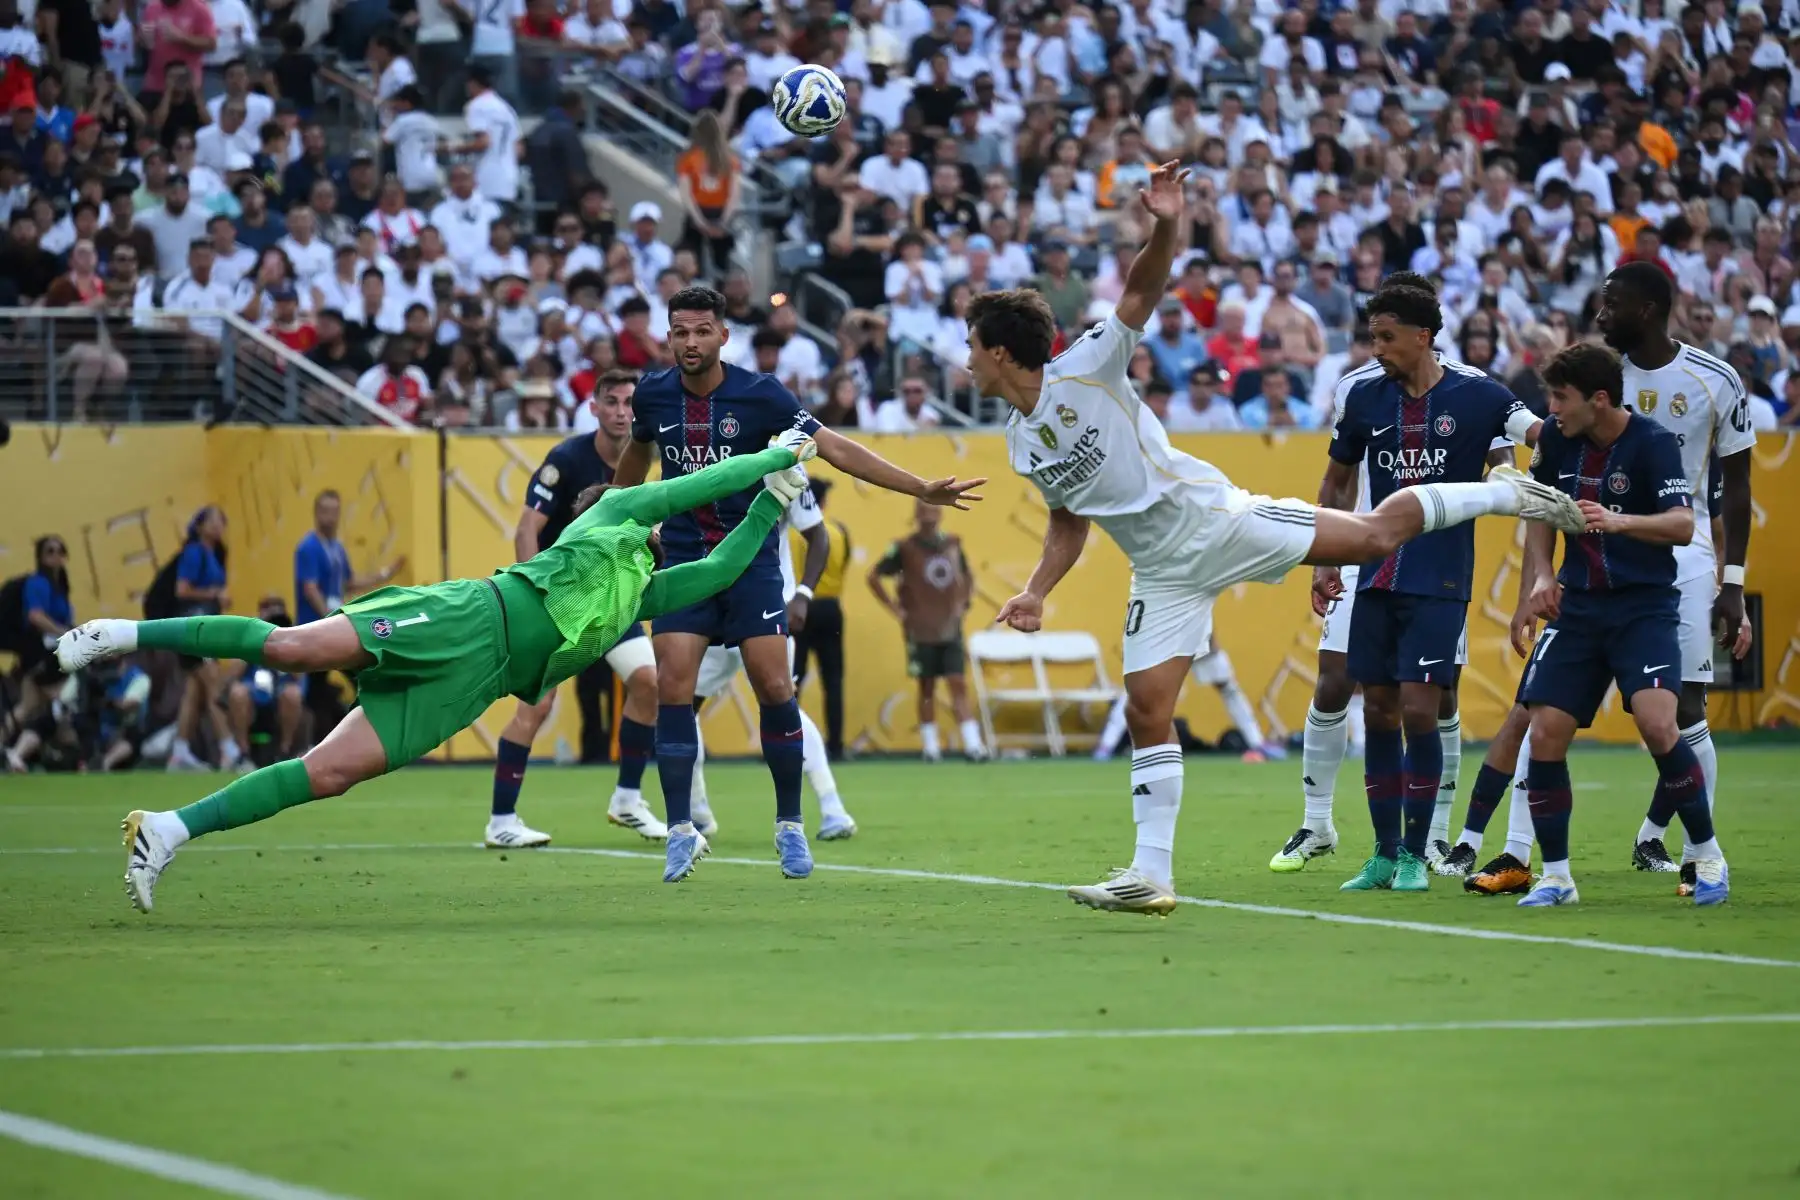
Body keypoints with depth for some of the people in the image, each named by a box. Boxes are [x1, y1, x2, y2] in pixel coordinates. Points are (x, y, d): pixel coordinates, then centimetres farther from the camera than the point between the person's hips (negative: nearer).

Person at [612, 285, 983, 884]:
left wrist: (922, 487, -18)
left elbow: (835, 447, -12)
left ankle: (790, 824, 8)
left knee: (774, 688, -8)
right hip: (683, 559, 2)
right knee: (673, 687, -11)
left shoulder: (760, 395, -10)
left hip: (750, 559, -2)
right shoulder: (653, 394, -2)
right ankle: (681, 830, -2)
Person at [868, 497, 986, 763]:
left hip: (951, 629, 3)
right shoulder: (905, 547, -6)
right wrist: (896, 609, -5)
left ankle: (972, 744, -8)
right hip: (921, 630, -3)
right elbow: (874, 576, -3)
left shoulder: (953, 544, 7)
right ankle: (930, 746, 11)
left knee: (959, 685, -4)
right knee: (927, 688, 3)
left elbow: (968, 576, 23)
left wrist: (964, 603, 10)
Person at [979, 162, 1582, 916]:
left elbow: (1143, 288, -16)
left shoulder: (1085, 371, -10)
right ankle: (1151, 875, 1)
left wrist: (1166, 229, -36)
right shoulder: (1018, 441, 9)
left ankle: (1502, 493, 11)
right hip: (1162, 569, 6)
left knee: (1376, 532, -12)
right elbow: (1068, 521, 21)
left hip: (1211, 519, -6)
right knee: (1146, 711, -2)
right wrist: (1036, 592, 8)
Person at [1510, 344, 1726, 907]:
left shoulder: (1653, 442, -12)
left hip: (1645, 605, -5)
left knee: (1657, 723, -23)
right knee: (1545, 734, -6)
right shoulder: (1558, 442, 3)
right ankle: (1555, 875, 7)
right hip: (1577, 605, 5)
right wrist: (1542, 576, 2)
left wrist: (1618, 522, -39)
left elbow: (1683, 524, -23)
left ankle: (1707, 854, -3)